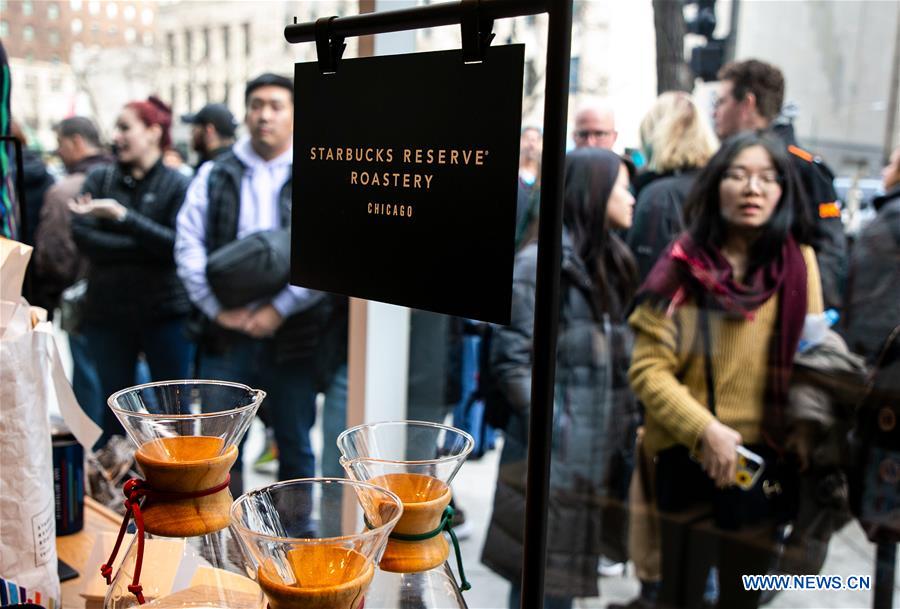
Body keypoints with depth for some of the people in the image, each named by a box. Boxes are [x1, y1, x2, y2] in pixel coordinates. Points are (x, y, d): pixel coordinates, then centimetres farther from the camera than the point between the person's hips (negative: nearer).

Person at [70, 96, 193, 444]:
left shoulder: (177, 185, -1)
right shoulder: (100, 178, 6)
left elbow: (179, 245, -15)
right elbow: (81, 235, -7)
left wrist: (122, 215, -22)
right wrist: (143, 247, -15)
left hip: (166, 312, -2)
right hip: (108, 311, 2)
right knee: (114, 410, 11)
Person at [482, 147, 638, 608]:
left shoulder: (607, 263, 15)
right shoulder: (541, 262, -11)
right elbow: (511, 360, -15)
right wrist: (554, 432, -18)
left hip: (592, 455, 7)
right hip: (549, 458, -7)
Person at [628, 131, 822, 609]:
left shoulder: (799, 262, -1)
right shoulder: (683, 265, -7)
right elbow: (648, 368, -11)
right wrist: (705, 430, -22)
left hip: (767, 461, 2)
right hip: (689, 459, -2)